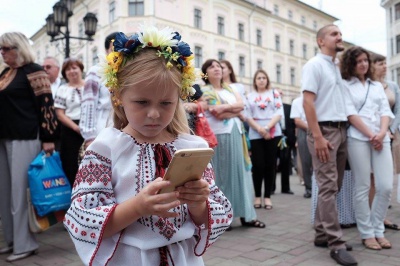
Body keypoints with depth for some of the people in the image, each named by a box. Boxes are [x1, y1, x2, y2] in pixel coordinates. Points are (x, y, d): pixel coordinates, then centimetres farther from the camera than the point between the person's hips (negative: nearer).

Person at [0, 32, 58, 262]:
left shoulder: (33, 71, -7)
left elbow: (46, 105, -14)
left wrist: (48, 139, -18)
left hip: (24, 138, -8)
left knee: (20, 189, -4)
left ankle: (26, 243, 8)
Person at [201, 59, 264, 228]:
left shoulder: (229, 88, 20)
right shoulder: (205, 90, -1)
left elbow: (241, 105, 2)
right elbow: (218, 115, -13)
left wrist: (224, 107, -10)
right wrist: (235, 110, -3)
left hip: (236, 133, 6)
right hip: (219, 135, -6)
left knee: (239, 172, 5)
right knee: (222, 173, -3)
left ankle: (245, 215, 10)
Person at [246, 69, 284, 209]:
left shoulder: (275, 93, 10)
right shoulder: (249, 96, 11)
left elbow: (279, 113, 0)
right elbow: (247, 116, 3)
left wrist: (267, 127, -13)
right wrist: (259, 128, -12)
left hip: (273, 133, 0)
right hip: (255, 134, 0)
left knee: (270, 164, 2)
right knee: (258, 165, -3)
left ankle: (267, 196, 10)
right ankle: (257, 196, 10)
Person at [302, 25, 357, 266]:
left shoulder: (339, 66, 19)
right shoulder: (314, 65, -4)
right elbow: (308, 102, -14)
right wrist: (318, 137, -20)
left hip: (342, 129, 8)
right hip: (325, 130, -8)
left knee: (334, 186, 10)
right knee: (328, 187, -7)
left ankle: (322, 234, 20)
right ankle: (336, 243, -2)